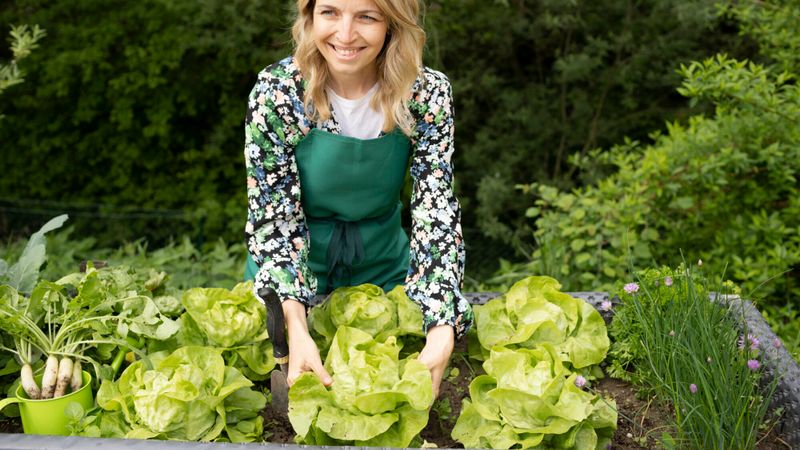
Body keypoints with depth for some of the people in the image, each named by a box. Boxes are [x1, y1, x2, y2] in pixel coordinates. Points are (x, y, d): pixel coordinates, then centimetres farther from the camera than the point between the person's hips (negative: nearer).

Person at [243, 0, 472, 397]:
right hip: (295, 275, -1)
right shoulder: (277, 92, -22)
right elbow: (275, 221, -23)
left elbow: (437, 214, -22)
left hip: (383, 269, 1)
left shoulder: (427, 93, -19)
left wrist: (442, 334, -36)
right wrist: (296, 331, -38)